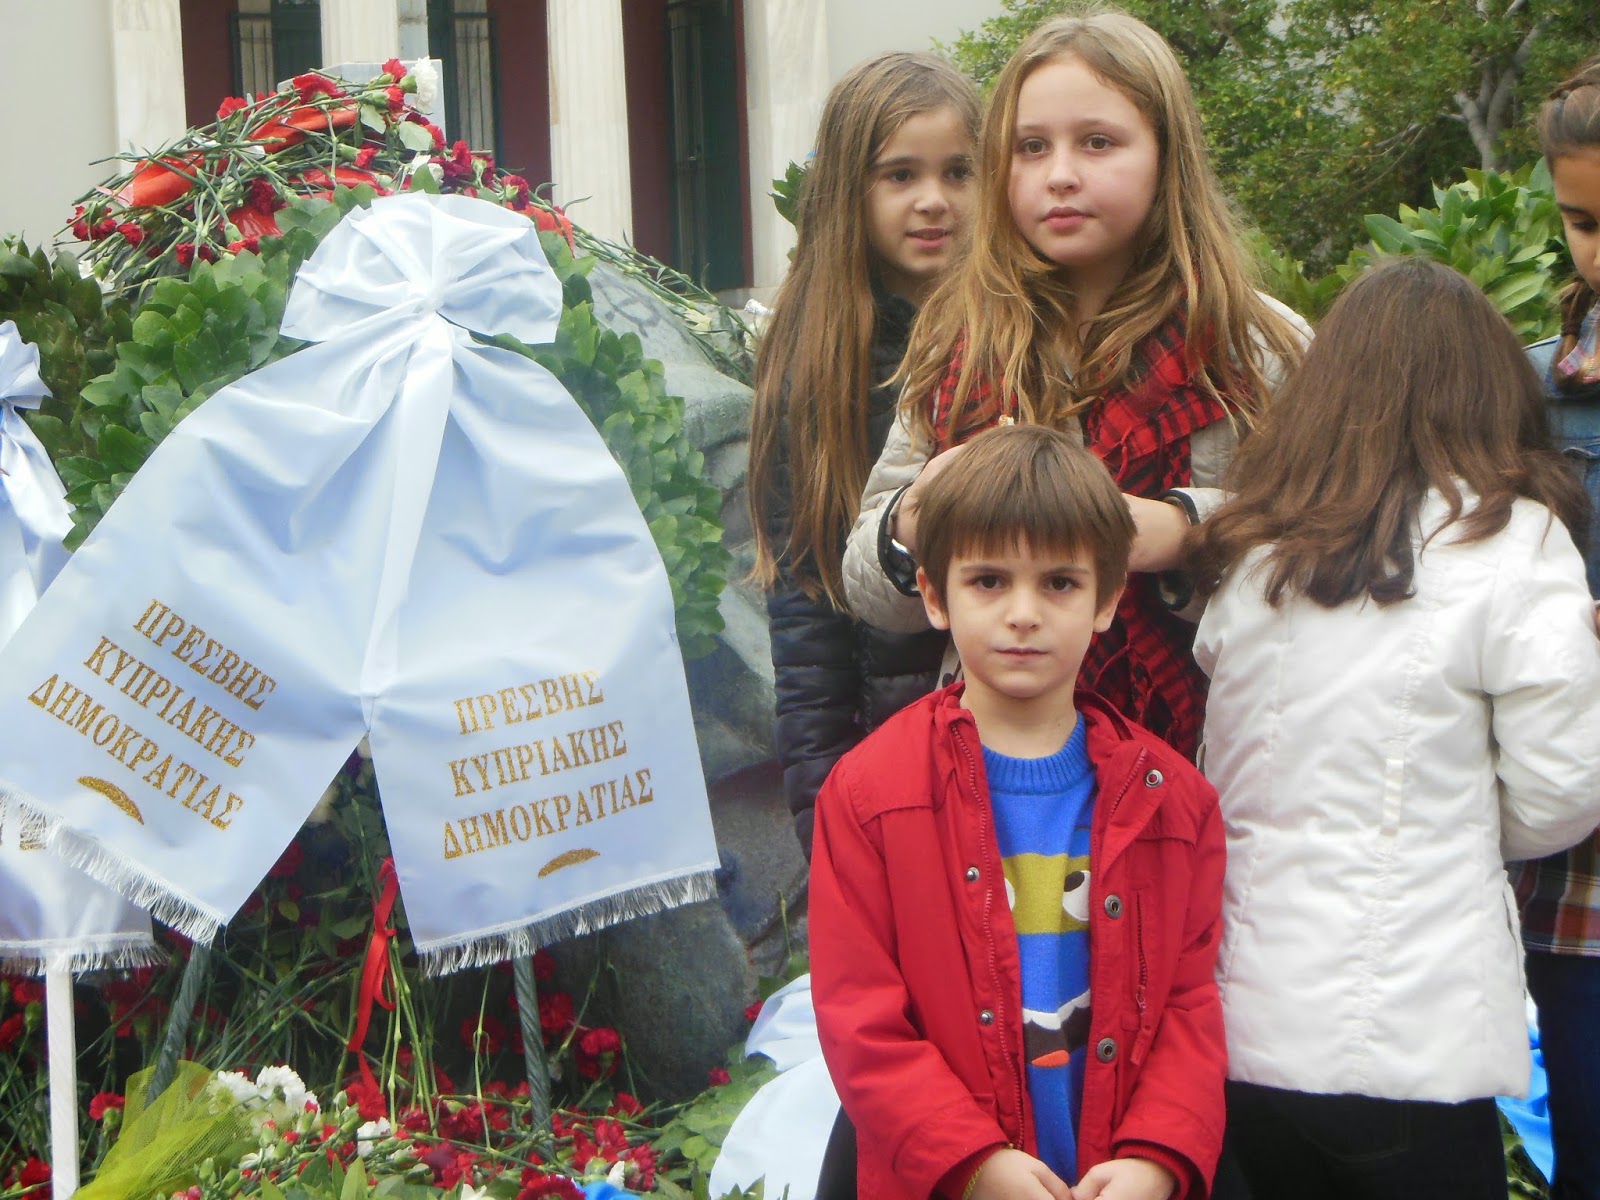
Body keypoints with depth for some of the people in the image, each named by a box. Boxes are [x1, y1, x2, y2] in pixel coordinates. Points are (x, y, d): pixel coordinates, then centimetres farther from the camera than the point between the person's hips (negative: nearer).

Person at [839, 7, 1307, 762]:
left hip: (1198, 757, -2)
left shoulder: (1259, 348, -1)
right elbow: (868, 587, 9)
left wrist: (1190, 530, -20)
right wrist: (905, 533, -13)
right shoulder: (956, 346, 7)